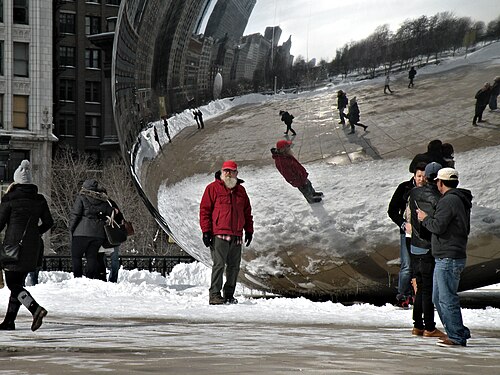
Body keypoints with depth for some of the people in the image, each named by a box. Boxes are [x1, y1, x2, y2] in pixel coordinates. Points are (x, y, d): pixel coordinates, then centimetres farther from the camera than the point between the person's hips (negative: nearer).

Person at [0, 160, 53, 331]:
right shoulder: (39, 200, 6)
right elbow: (48, 222, 10)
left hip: (14, 244, -5)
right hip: (32, 246, 6)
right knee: (18, 282, 12)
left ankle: (36, 309, -23)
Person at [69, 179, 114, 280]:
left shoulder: (81, 197, -1)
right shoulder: (103, 200, 12)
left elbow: (75, 214, -6)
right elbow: (111, 213, 12)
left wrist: (71, 229, 2)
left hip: (82, 232, -4)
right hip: (99, 233, 4)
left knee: (76, 255, 5)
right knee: (92, 255, 11)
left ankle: (78, 278, -3)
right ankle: (93, 277, 3)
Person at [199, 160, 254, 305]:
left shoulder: (240, 190, 18)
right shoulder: (213, 188, 2)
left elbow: (247, 212, 24)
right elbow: (204, 210, -2)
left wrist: (249, 230, 18)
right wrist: (206, 230, -9)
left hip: (236, 236, 6)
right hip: (219, 235, -6)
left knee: (234, 266, 7)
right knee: (219, 264, -11)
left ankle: (229, 294, 15)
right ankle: (214, 295, -9)